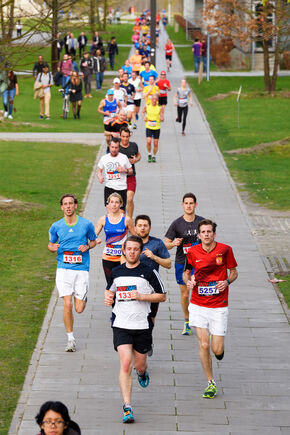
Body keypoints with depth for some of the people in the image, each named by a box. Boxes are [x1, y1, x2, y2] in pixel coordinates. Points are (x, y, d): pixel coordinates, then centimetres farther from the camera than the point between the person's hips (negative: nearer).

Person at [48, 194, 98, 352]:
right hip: (63, 269, 0)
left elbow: (93, 241, 15)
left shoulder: (86, 224, 0)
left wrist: (87, 247, -7)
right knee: (67, 305, -11)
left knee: (79, 309, -2)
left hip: (81, 269, 0)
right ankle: (70, 339, 4)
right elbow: (51, 244, 17)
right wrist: (53, 248, -7)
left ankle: (83, 297, 37)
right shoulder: (56, 226, 3)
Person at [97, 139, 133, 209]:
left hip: (122, 188, 0)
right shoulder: (104, 158, 4)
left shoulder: (124, 157, 2)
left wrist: (124, 170, -12)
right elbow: (99, 170, 15)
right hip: (109, 187, 0)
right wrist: (100, 177, -7)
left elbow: (131, 171, 10)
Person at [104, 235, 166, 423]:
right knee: (125, 364, -14)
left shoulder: (149, 272, -3)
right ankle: (127, 407, -14)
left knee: (139, 365, 10)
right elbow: (110, 290, 26)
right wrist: (108, 297, 3)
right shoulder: (116, 272, 8)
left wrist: (141, 296, -12)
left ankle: (143, 373, 51)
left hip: (142, 326, -1)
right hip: (121, 325, 1)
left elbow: (162, 296, 0)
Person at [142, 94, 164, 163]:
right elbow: (143, 112, 17)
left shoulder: (160, 108, -6)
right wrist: (144, 117, -2)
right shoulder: (147, 106, -2)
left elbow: (162, 118, -3)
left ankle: (154, 156, 24)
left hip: (157, 127, 0)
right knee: (148, 142, -13)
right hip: (149, 127, 0)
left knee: (155, 143, 5)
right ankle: (149, 154, 10)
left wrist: (162, 118, -27)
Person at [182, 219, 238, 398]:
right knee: (204, 345, -6)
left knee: (217, 350, -4)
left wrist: (227, 282, -13)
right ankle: (211, 383, 10)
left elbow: (234, 272, 8)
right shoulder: (193, 252, -1)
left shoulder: (225, 249, -5)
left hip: (219, 305, -1)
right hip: (198, 305, 1)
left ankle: (219, 345, 35)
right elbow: (186, 272, 15)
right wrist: (188, 281, -8)